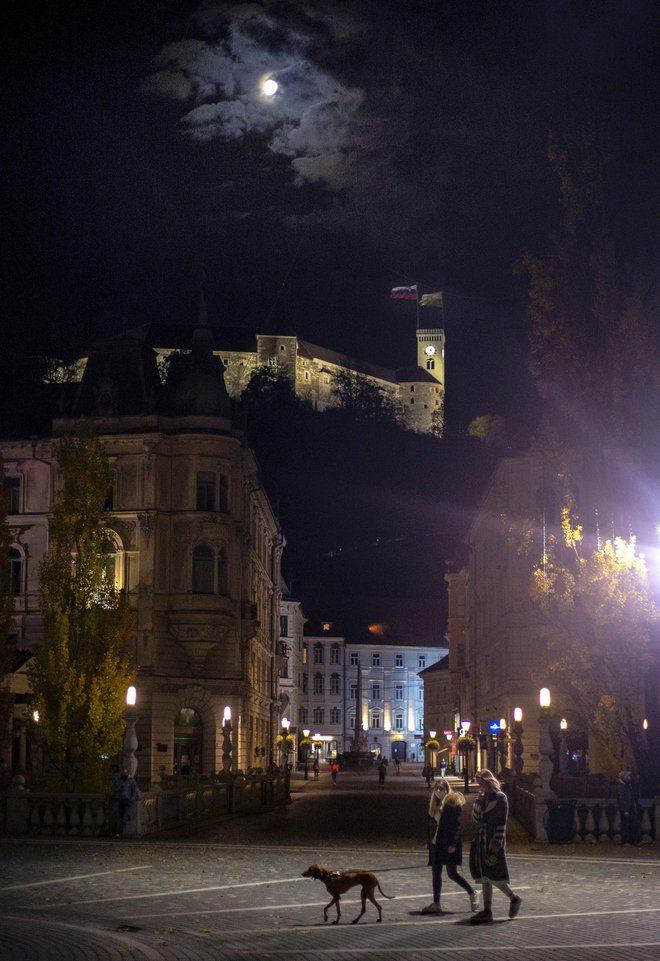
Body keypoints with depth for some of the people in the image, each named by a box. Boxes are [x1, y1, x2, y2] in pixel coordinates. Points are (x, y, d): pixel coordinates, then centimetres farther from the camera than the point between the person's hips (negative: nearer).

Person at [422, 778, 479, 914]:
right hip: (436, 844, 8)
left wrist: (453, 844, -20)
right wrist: (431, 841, 14)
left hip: (449, 845, -8)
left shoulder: (453, 802, -10)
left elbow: (456, 824, -15)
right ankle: (436, 904, 11)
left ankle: (473, 894, 13)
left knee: (452, 873, -5)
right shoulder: (435, 804, 14)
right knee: (435, 874, 7)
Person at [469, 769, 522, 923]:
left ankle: (514, 899, 14)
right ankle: (487, 911, 11)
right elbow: (476, 818, 15)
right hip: (481, 842, 8)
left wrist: (497, 842, -19)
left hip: (493, 843, -8)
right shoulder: (484, 798, 13)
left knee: (493, 877, -7)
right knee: (484, 877, 8)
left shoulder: (500, 798, -10)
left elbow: (502, 822, -15)